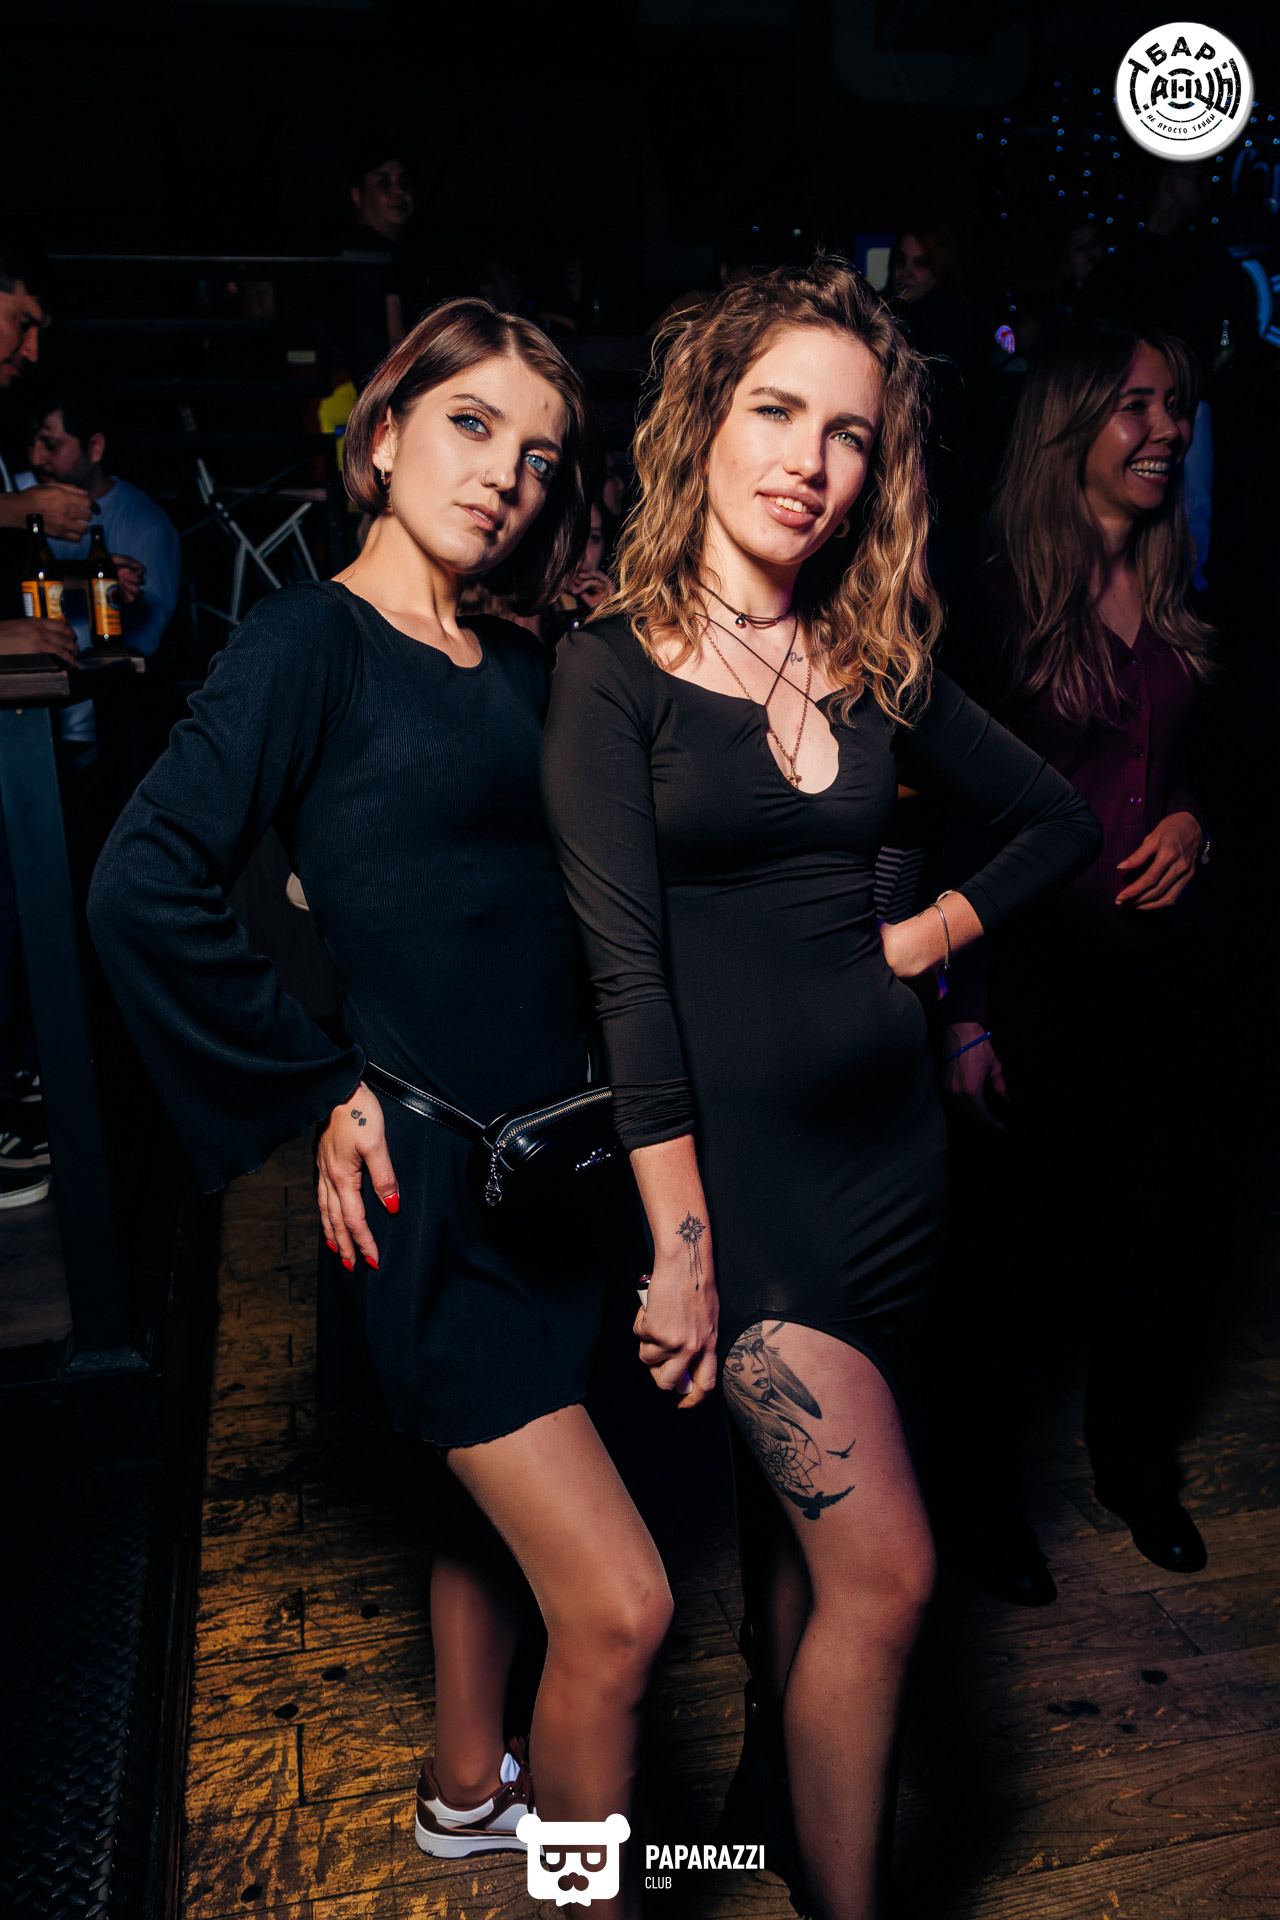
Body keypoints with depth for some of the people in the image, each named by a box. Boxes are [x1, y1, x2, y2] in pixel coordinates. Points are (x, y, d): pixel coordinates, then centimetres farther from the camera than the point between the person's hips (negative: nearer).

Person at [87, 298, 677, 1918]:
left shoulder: (525, 670, 10)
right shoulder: (315, 638, -10)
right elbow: (145, 890, -19)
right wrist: (318, 1090, -14)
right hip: (423, 1179, -7)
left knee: (498, 1503, 25)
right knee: (618, 1603, -5)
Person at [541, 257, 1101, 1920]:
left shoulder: (878, 666, 7)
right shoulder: (615, 667, -8)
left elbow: (1060, 821, 19)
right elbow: (627, 966, -14)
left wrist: (937, 931, 4)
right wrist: (682, 1238, -16)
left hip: (891, 1142, 5)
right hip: (736, 1153, -5)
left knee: (797, 1502, 20)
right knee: (883, 1566, -3)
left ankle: (783, 1774, 45)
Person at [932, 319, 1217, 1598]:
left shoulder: (1183, 594, 8)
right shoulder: (996, 602, -10)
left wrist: (1195, 820, -3)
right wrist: (966, 1011, -13)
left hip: (1158, 956, 5)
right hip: (1036, 958, -5)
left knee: (1157, 1221, 14)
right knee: (1013, 1240, 6)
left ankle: (1136, 1457, 39)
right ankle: (983, 1482, 30)